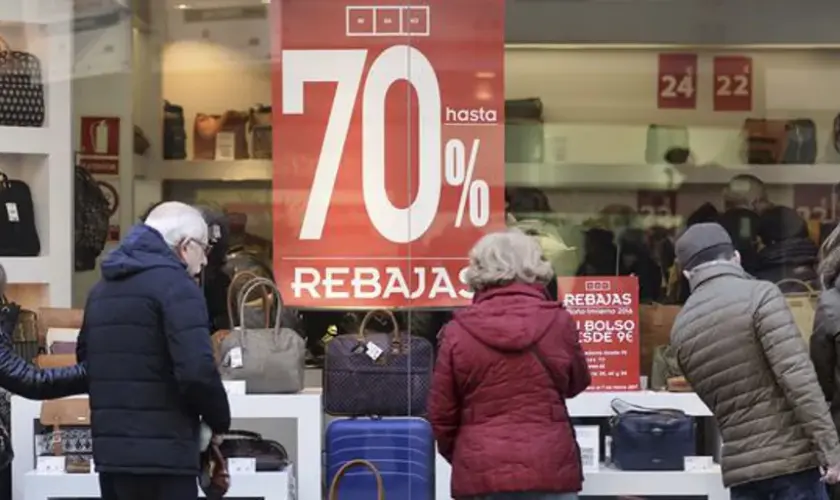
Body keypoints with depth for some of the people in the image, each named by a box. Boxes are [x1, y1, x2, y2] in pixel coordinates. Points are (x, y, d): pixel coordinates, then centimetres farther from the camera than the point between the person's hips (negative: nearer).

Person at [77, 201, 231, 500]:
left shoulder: (103, 287, 17)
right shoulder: (176, 285, -11)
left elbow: (86, 360, 23)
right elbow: (197, 372, -20)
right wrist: (219, 421, -4)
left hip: (109, 451, 8)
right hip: (162, 454, -8)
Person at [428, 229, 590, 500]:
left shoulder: (459, 330, -3)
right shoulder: (558, 321, -2)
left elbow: (440, 413, 4)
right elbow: (577, 383, 16)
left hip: (480, 472, 0)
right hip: (549, 468, 0)